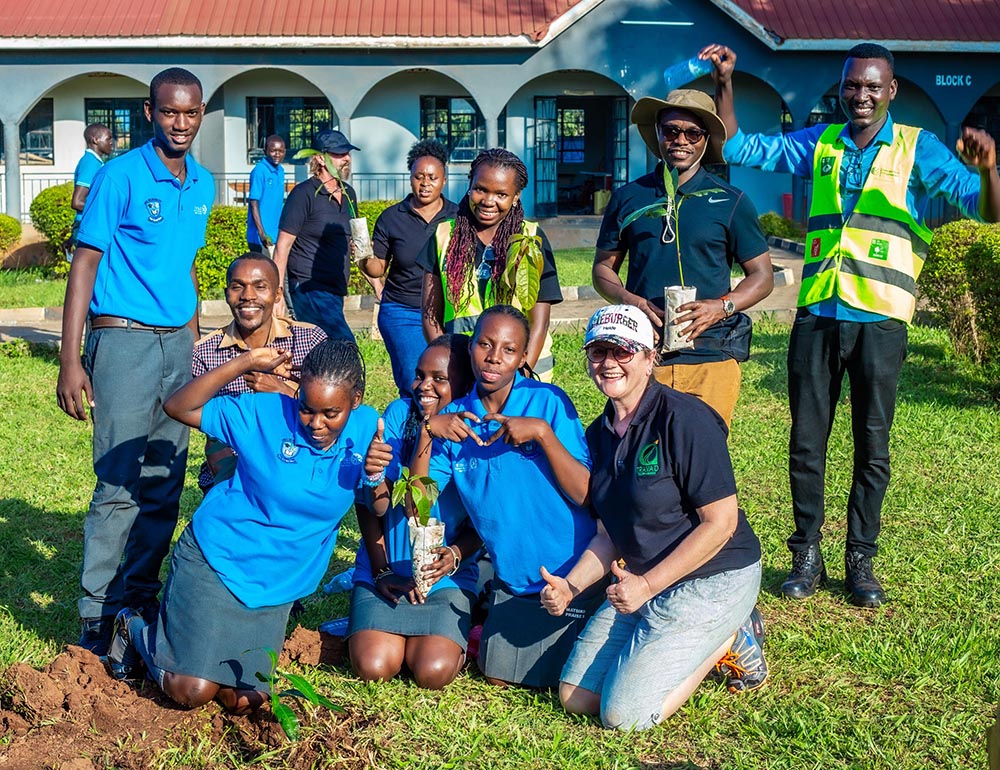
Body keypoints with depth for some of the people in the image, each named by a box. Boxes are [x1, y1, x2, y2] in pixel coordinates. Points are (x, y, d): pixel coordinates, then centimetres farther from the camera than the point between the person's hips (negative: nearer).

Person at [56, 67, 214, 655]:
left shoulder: (203, 185, 11)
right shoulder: (121, 176, -8)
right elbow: (86, 263, -9)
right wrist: (71, 360, -15)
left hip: (178, 343, 6)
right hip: (125, 340, -6)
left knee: (165, 484, 10)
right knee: (119, 485, -7)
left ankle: (140, 598, 22)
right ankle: (98, 621, 2)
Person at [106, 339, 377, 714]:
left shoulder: (366, 430, -8)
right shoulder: (266, 413, -16)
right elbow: (178, 407, -15)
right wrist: (244, 363, -27)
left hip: (275, 587, 4)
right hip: (215, 560, -4)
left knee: (243, 702, 5)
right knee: (193, 690, -11)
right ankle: (134, 629, 20)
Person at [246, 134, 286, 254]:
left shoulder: (280, 171, 10)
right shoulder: (259, 171, -14)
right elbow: (254, 204, -16)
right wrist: (262, 234, -22)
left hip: (276, 235, 8)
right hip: (261, 238, -8)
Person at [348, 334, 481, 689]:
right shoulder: (399, 413, -5)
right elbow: (375, 507, -4)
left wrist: (455, 555, -22)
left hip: (449, 578, -1)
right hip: (386, 571, 1)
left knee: (434, 671, -21)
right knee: (373, 667, -18)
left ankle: (449, 636, 14)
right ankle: (375, 627, 16)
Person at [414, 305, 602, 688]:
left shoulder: (548, 402, -14)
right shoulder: (455, 418, -2)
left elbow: (589, 497, -19)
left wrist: (543, 432, -29)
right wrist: (427, 431, -18)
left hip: (573, 574, -4)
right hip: (513, 580, 4)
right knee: (497, 675, 16)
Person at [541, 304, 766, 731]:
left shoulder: (684, 419, -17)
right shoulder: (599, 434, 7)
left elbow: (720, 523, -18)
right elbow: (611, 534, 11)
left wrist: (646, 585, -20)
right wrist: (570, 586, -5)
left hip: (713, 579, -8)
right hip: (644, 581, 8)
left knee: (623, 714, -16)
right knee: (575, 697, 1)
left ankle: (730, 640, 4)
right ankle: (696, 644, 14)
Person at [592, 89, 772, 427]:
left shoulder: (731, 202, 6)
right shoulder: (628, 197, 10)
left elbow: (762, 275, 9)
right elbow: (603, 267, 15)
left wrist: (722, 307, -11)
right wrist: (631, 301, -7)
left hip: (710, 360, -1)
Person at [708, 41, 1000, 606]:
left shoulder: (917, 147, 2)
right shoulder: (821, 144, 11)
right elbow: (738, 147, 14)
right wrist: (726, 83, 2)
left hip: (879, 321, -2)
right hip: (818, 315, 3)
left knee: (873, 446, 5)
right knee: (806, 442, 5)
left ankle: (861, 560, 17)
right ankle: (807, 556, 17)